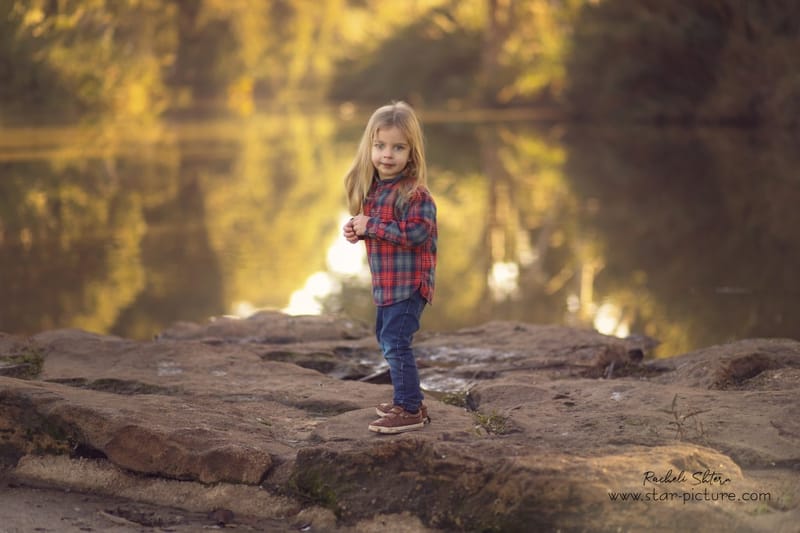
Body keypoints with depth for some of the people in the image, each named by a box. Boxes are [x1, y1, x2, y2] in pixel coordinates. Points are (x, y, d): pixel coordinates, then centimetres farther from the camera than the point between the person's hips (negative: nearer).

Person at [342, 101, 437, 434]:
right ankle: (406, 400, 34)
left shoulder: (414, 192, -20)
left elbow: (416, 232, -30)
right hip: (386, 282, 10)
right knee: (386, 339, 20)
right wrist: (356, 231, 0)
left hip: (408, 282, -10)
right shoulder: (371, 187, 7)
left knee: (396, 342, -11)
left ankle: (411, 411, -3)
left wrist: (371, 226, -25)